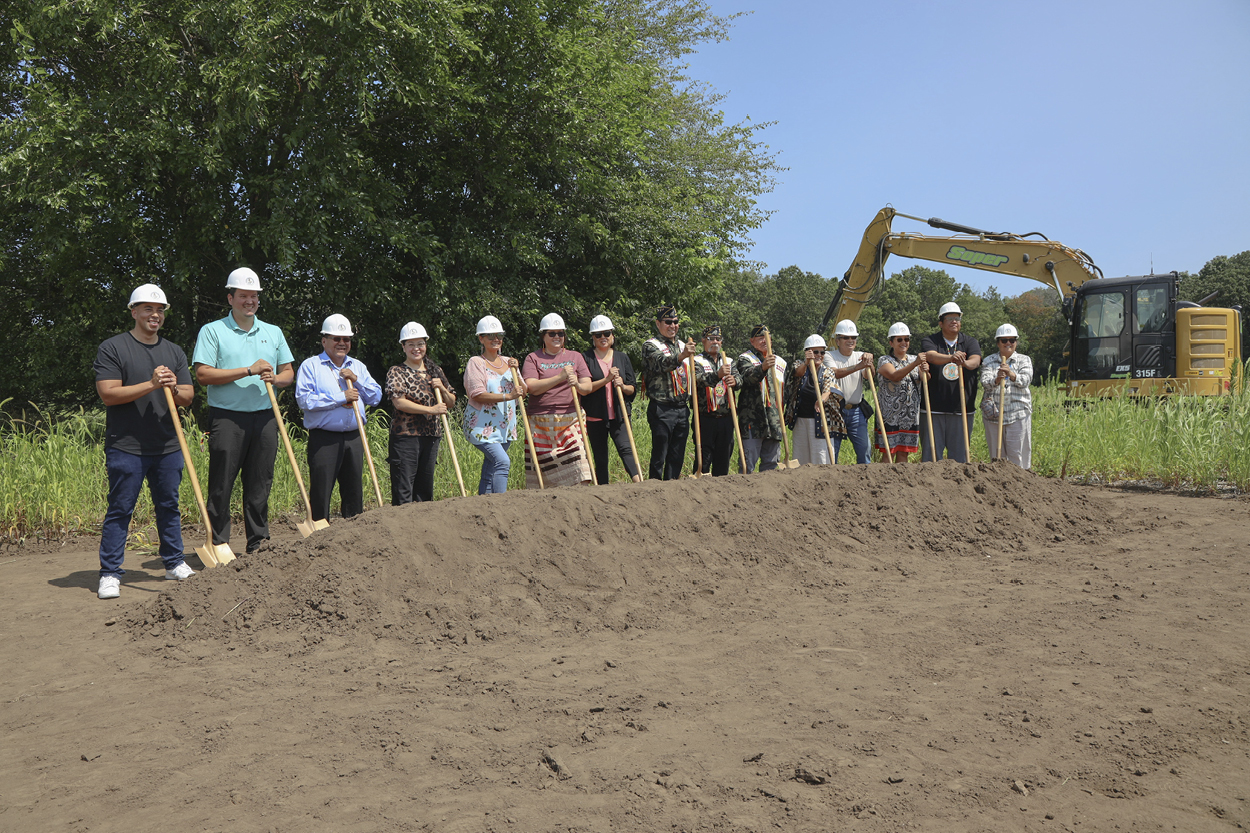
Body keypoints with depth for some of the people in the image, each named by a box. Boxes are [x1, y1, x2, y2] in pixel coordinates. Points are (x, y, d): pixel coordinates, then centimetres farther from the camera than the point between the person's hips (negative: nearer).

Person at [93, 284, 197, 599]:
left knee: (169, 506, 12)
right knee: (119, 510, -1)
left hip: (168, 446, 5)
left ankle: (174, 563, 23)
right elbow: (109, 394, -11)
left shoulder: (175, 352, 15)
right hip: (126, 447, -5)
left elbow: (188, 396, 11)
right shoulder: (112, 348, -1)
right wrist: (151, 385, -19)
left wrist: (174, 388, -12)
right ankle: (110, 573, 6)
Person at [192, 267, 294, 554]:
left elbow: (289, 372, 17)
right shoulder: (212, 331, 3)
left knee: (260, 484, 7)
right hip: (227, 418, -3)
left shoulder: (273, 333, 17)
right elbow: (203, 374, -8)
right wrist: (249, 371, -13)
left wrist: (275, 378, -7)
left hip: (264, 419, 4)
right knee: (221, 486, -1)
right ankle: (219, 545, 7)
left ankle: (259, 542, 15)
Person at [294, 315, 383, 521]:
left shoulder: (357, 366, 18)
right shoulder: (311, 366, 2)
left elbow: (376, 397, 12)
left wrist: (356, 380, -3)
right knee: (320, 493, -3)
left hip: (354, 437, 5)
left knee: (354, 491, 10)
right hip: (323, 439, -5)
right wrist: (341, 397, -12)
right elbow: (304, 400, -12)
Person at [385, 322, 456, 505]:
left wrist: (441, 389, -3)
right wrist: (430, 410, -18)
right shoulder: (396, 372, 0)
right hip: (406, 435, -5)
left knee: (425, 489, 9)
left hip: (431, 436, 5)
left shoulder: (435, 371, 15)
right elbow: (399, 402, -14)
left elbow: (451, 403, 17)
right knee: (403, 491, -7)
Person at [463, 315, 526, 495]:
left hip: (504, 426, 6)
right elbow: (478, 394, -15)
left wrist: (515, 371, -6)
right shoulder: (475, 362, -4)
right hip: (482, 426, -6)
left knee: (489, 472, 9)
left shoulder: (508, 362, 14)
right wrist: (508, 396, -21)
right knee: (503, 462, -21)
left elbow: (522, 391, 10)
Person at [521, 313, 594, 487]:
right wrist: (560, 377, -16)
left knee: (578, 460, -12)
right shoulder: (533, 358, 7)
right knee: (541, 464, -2)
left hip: (570, 421, 1)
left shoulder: (575, 357, 15)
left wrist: (578, 385, -18)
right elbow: (532, 387, -9)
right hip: (540, 423, -1)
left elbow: (588, 387, 5)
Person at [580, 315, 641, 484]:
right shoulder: (586, 358, 2)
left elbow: (633, 388, 12)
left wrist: (623, 386, -11)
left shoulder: (622, 358, 11)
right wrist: (606, 379, -16)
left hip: (619, 415, 1)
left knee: (626, 449, -17)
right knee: (600, 458, 5)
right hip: (595, 417, -1)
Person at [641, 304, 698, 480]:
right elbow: (662, 363, -25)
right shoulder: (650, 345, -3)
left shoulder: (682, 346, 18)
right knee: (659, 455, -5)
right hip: (662, 409, -6)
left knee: (677, 457, 9)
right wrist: (681, 356, -42)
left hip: (682, 409, 6)